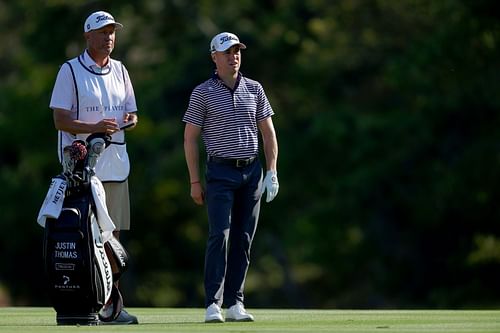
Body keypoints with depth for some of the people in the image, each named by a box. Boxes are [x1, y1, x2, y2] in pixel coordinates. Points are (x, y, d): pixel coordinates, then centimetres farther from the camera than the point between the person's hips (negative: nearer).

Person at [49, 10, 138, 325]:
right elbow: (60, 120, -9)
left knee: (112, 236, 6)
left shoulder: (120, 71, 15)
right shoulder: (70, 71, -4)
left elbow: (131, 112, 17)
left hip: (116, 165, 6)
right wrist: (94, 128, -24)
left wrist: (130, 120, -7)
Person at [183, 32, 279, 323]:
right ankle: (213, 304, -14)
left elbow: (268, 133, 11)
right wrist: (195, 182, -4)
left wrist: (272, 172, 2)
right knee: (220, 236, -13)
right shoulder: (203, 93, -2)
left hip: (252, 170, 4)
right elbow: (190, 138, 0)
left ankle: (235, 303, 8)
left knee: (243, 240, 4)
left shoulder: (254, 89, 9)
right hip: (221, 171, -4)